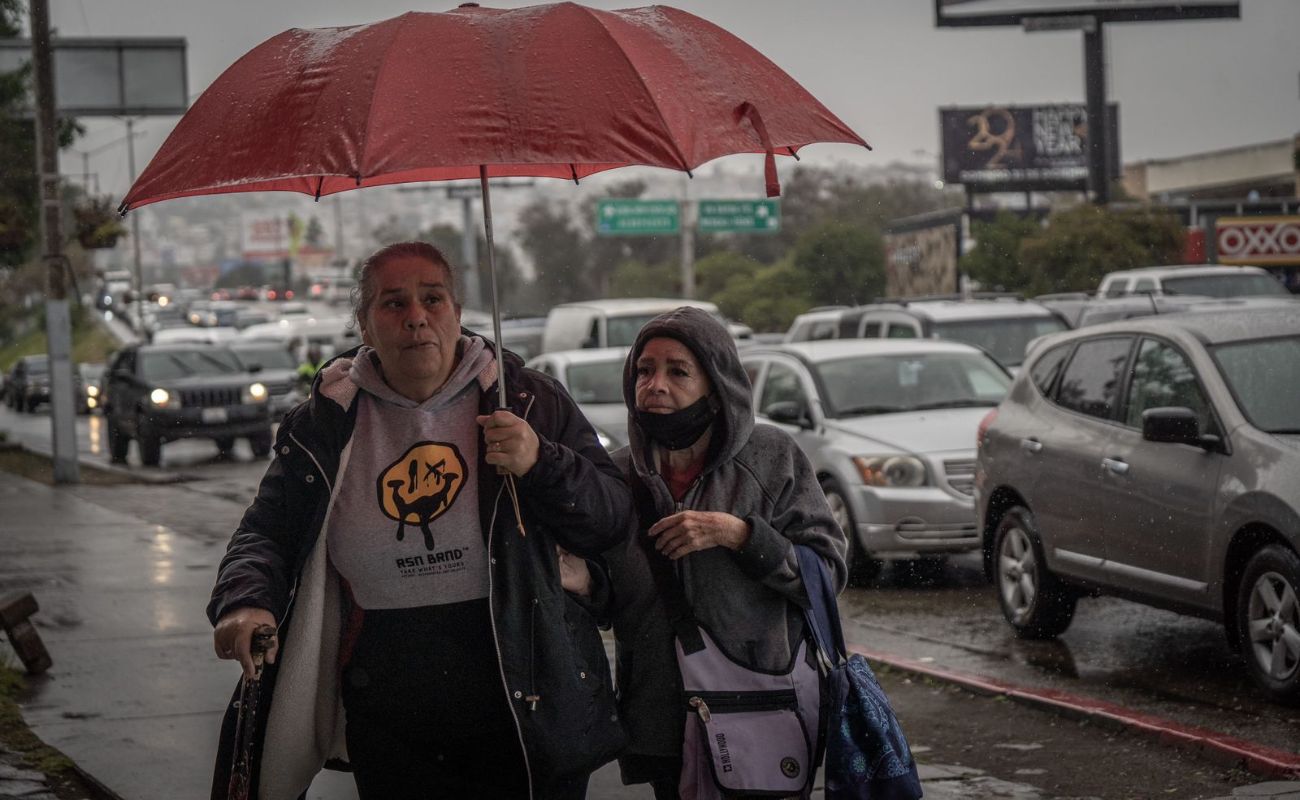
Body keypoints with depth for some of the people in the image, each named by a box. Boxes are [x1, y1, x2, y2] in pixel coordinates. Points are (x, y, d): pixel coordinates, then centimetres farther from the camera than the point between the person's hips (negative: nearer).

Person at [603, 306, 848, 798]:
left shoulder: (771, 457, -5)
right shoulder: (621, 475, 3)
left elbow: (829, 573, -8)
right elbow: (609, 606, 8)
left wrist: (736, 533, -19)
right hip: (661, 721, 2)